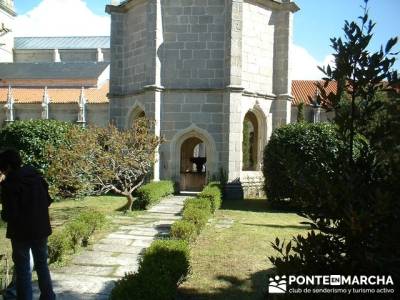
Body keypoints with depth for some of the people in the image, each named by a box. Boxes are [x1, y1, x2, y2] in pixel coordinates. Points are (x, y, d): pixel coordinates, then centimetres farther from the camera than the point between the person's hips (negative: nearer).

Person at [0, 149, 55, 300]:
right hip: (41, 229, 6)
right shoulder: (37, 177, 1)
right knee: (42, 265, 20)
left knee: (23, 269, 8)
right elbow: (48, 201, 7)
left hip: (21, 232, -6)